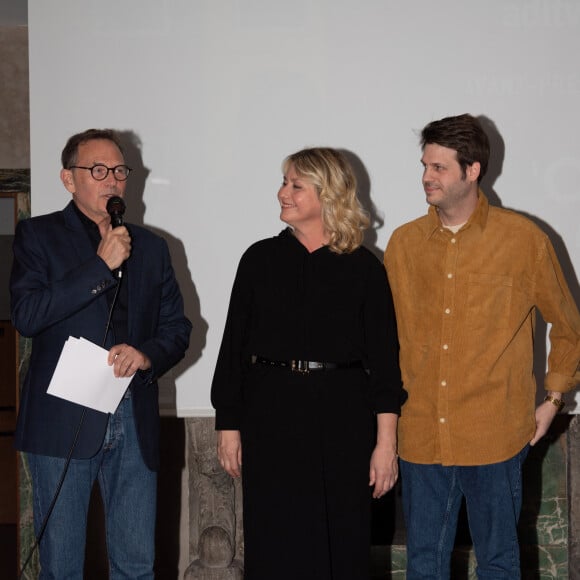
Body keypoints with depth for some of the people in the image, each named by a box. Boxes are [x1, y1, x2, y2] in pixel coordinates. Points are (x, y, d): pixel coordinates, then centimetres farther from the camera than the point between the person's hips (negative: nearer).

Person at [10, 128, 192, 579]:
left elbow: (176, 329, 15)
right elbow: (26, 316, -12)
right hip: (63, 422, -3)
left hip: (134, 423, 3)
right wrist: (101, 265, -15)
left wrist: (147, 355, -7)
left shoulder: (151, 247, 15)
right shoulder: (39, 235, 2)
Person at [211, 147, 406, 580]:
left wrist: (386, 442, -6)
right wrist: (228, 426, 3)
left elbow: (383, 360, -1)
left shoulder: (363, 268, 0)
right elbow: (234, 347, 6)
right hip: (270, 417, 1)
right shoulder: (261, 259, 4)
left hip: (342, 421, -1)